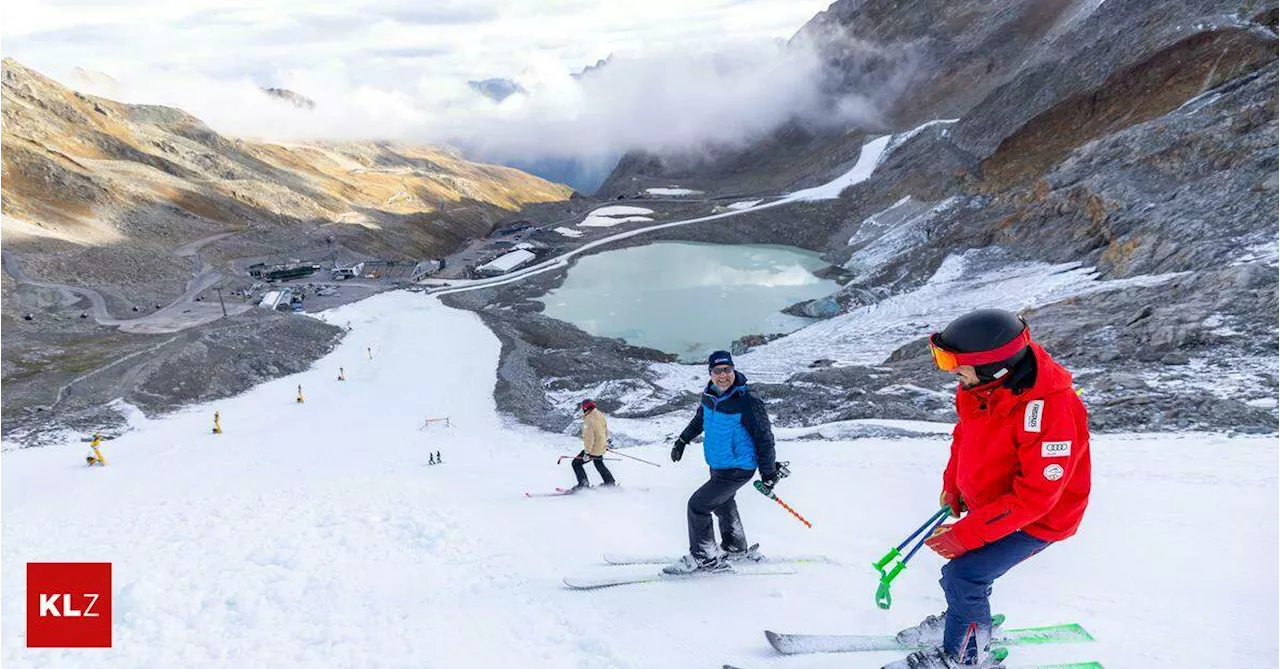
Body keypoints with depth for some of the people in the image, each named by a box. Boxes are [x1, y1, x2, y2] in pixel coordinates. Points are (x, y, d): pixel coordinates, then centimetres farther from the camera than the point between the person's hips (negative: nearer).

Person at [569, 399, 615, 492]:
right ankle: (610, 482, 39)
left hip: (594, 449, -9)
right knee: (599, 464, 32)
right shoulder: (600, 415, 1)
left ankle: (584, 484, 1)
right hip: (602, 446, 9)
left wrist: (587, 452, -22)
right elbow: (606, 429, 15)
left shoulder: (588, 420, -25)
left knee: (576, 463, 2)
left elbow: (589, 438, -27)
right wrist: (606, 441, 30)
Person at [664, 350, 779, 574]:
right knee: (723, 505, 24)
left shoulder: (748, 402, -24)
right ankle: (736, 548, 45)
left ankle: (703, 557, 4)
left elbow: (764, 437, -16)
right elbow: (699, 419, 20)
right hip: (717, 466, 8)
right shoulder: (710, 396, -3)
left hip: (737, 469, -8)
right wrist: (682, 441, 24)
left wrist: (768, 472, -12)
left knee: (698, 504, -10)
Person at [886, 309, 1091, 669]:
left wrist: (964, 534, -30)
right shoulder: (981, 386, -13)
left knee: (962, 575, -14)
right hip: (988, 504, 7)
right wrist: (952, 485, 4)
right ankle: (968, 622, 45)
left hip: (1037, 519, -7)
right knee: (969, 560, 16)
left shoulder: (1051, 413, -36)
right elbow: (965, 432, 9)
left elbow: (1033, 497, -32)